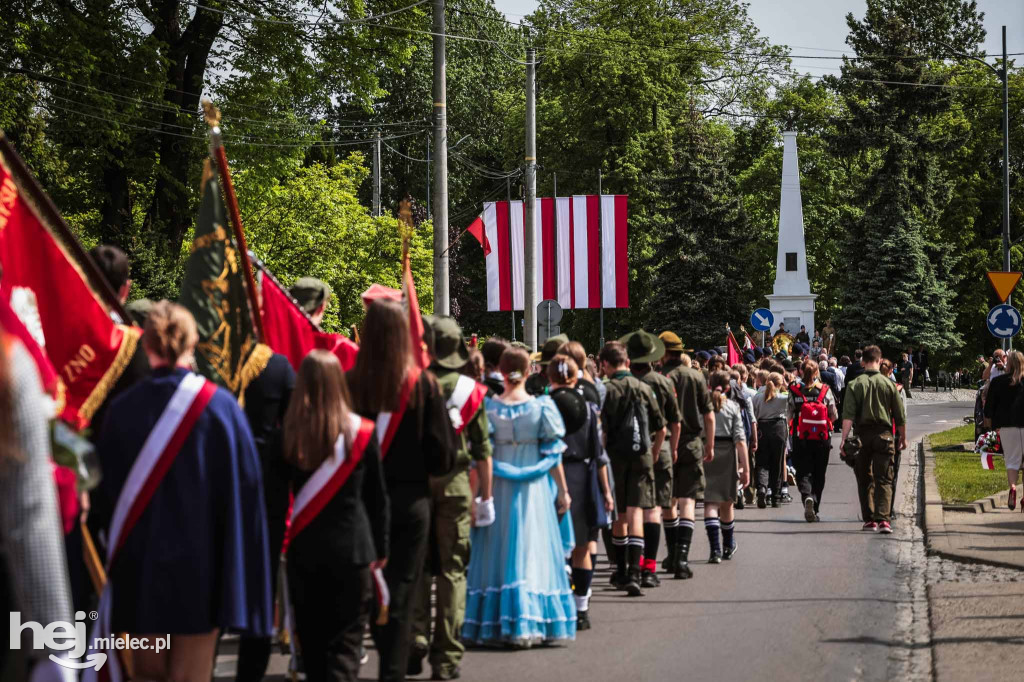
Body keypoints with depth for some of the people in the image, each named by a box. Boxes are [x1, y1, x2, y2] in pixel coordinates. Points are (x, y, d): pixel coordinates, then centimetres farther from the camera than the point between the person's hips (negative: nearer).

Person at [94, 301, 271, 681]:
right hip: (199, 562, -2)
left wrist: (118, 557, 14)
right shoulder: (219, 406, -9)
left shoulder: (122, 409, -4)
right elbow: (245, 485, -8)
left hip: (138, 564, 2)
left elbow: (107, 490, 2)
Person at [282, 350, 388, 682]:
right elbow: (377, 497, 1)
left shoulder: (290, 433, -5)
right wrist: (380, 549, 12)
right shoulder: (361, 433, -6)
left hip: (303, 550, 2)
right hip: (351, 550, -2)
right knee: (344, 643, 0)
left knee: (311, 641, 16)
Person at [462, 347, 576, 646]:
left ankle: (496, 624, 9)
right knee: (531, 552, 4)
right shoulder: (542, 407, -5)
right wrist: (562, 491, 5)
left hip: (497, 488, 1)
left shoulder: (488, 408, -5)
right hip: (534, 488, -1)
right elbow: (553, 454, -3)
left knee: (498, 553, 8)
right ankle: (530, 624, 0)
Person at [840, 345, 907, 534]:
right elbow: (900, 416, 5)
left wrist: (844, 439, -10)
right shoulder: (888, 384, 0)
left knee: (864, 480, 12)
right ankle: (883, 518, -16)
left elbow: (848, 416, -10)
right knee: (884, 479, -2)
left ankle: (869, 519, 15)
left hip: (862, 434, 1)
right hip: (884, 434, -1)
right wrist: (903, 438, 17)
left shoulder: (854, 385, -1)